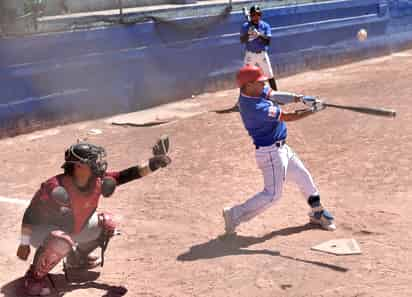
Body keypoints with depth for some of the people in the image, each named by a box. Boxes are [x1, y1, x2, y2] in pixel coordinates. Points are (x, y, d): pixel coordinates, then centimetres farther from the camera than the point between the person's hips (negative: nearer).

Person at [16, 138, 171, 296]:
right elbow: (31, 214, -25)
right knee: (62, 242, -39)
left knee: (106, 223, 6)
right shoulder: (56, 188, -34)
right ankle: (35, 276, -11)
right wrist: (24, 244, -22)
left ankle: (76, 259, 24)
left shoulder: (98, 182, -16)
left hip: (74, 229, 7)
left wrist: (153, 164, -29)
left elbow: (127, 175, -16)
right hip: (44, 230, -7)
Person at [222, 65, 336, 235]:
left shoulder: (253, 91, -4)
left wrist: (297, 98, -22)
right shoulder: (255, 107, -30)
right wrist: (314, 109, -15)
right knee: (272, 194, -7)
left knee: (304, 177, 20)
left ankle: (317, 213, 37)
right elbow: (288, 117, -24)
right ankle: (234, 215, 3)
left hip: (280, 148, 10)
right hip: (270, 152, -10)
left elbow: (273, 95, -4)